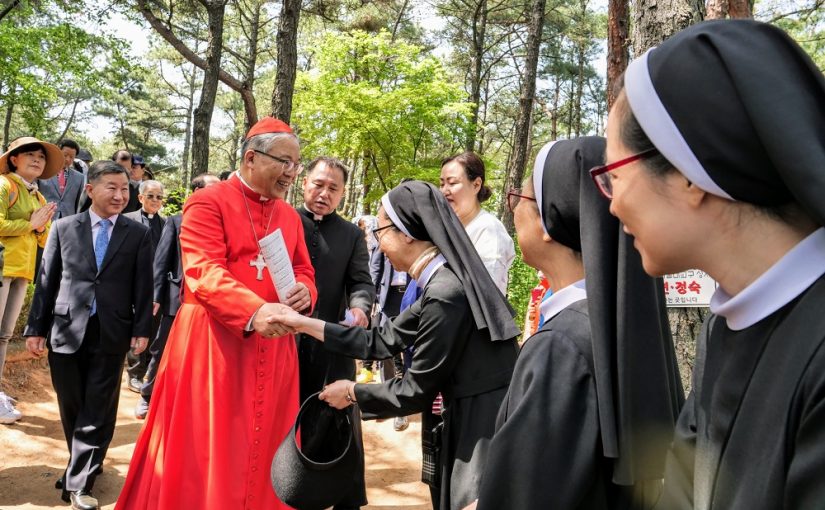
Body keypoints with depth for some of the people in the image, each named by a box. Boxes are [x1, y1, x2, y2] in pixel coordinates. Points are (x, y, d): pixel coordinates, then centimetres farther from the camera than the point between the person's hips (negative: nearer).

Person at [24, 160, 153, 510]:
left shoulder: (137, 234, 3)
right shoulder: (63, 228, 6)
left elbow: (143, 286, 1)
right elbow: (47, 282, 6)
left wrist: (142, 329, -6)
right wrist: (35, 328, 4)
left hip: (111, 335, -1)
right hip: (67, 331, 1)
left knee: (98, 412, 2)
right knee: (71, 409, 12)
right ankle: (83, 466, 32)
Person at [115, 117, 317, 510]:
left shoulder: (289, 216, 13)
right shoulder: (208, 203, -7)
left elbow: (303, 271, 13)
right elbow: (203, 272, -18)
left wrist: (303, 291, -12)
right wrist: (254, 311, -34)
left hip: (272, 346, 5)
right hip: (212, 342, -5)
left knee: (260, 447, 12)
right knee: (203, 450, 5)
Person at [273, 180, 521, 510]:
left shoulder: (446, 294, -24)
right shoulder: (444, 282, 6)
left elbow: (416, 391, -16)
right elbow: (381, 342, 10)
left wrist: (353, 393, 0)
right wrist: (305, 324, 11)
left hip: (485, 430, -8)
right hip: (475, 422, 9)